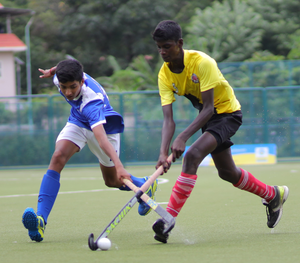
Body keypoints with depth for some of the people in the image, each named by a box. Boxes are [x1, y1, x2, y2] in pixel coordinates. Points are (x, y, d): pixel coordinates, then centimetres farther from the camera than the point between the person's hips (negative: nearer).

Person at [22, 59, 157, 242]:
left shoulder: (92, 101, -44)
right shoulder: (60, 78, -27)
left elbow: (101, 137, -57)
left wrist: (118, 165, -70)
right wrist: (52, 71, 23)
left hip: (104, 126, -4)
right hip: (78, 123, 4)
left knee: (113, 181, 13)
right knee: (58, 157, -25)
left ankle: (145, 185, 49)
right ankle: (41, 219, -34)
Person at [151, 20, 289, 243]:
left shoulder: (201, 62, -29)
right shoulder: (165, 75, -12)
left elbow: (209, 107, -31)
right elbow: (168, 119, -19)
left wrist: (183, 137, -41)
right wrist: (163, 153, -35)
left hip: (228, 113, -8)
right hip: (208, 116, 8)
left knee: (192, 155, -27)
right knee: (227, 173, 17)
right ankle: (274, 195, 43)